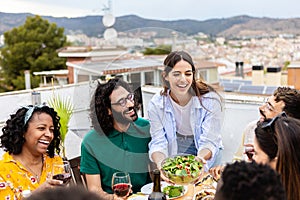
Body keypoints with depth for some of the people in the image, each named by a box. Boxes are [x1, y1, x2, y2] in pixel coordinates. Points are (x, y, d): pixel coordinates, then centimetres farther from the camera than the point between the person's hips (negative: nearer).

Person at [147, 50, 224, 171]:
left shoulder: (211, 100, -18)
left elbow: (209, 142, -19)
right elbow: (158, 143, -15)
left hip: (204, 153, 0)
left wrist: (200, 159, -42)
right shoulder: (156, 104, -12)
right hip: (173, 150, 1)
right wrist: (160, 163, -38)